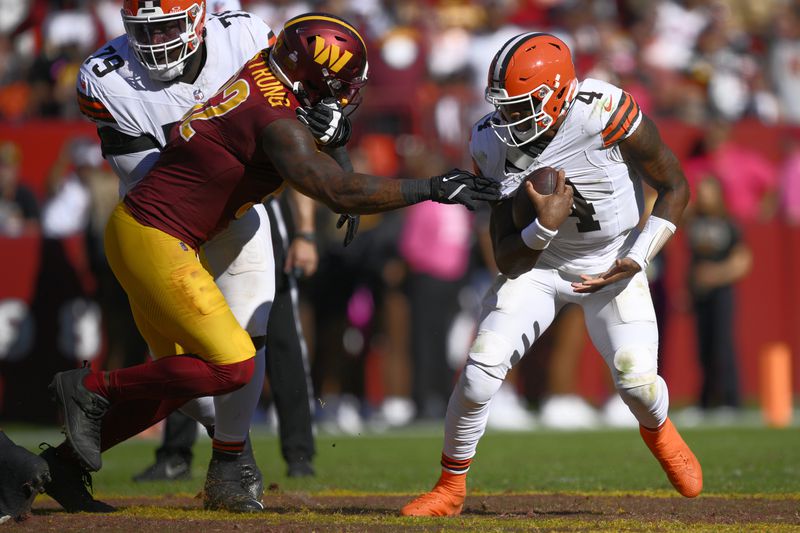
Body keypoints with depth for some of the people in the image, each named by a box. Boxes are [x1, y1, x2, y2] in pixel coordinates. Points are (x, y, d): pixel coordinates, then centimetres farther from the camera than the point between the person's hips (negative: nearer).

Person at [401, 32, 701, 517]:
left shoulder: (607, 114, -29)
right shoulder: (495, 146, -19)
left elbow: (675, 187, -13)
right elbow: (507, 261, -15)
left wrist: (637, 259, -21)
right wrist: (544, 226, -36)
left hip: (613, 264, -2)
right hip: (539, 264, 2)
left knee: (637, 380, -15)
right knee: (481, 369, -14)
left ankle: (658, 431, 24)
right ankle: (451, 487, 6)